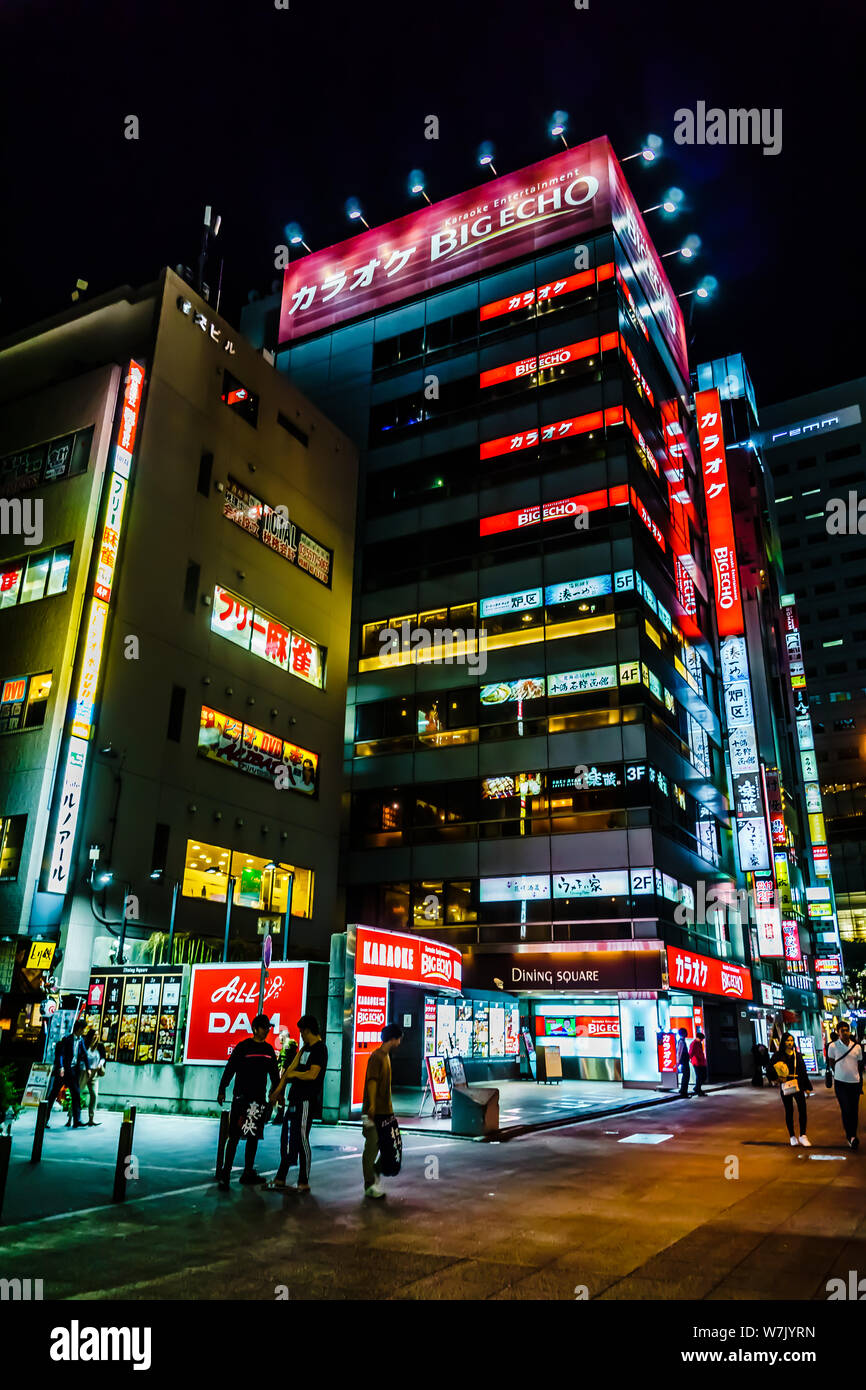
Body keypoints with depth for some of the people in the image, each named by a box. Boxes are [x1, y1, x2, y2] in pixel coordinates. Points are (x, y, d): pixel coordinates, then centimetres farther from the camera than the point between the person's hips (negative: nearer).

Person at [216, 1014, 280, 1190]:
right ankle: (225, 1175, -2)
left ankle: (248, 1172, 17)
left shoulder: (269, 1049, 11)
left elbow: (274, 1073, 19)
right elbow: (229, 1069, -7)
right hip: (241, 1098, -6)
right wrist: (222, 1090, -11)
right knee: (234, 1136, -6)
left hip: (259, 1098, 6)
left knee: (254, 1137, 9)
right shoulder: (243, 1047, -6)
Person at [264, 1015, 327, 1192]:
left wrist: (292, 1075, -6)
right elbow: (291, 1068, 16)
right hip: (295, 1099, 9)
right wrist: (279, 1089, 10)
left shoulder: (319, 1049, -12)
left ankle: (304, 1183, 5)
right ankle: (280, 1180, 19)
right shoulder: (305, 1048, 16)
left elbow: (312, 1074, -20)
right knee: (287, 1139, 11)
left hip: (307, 1101, -9)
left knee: (301, 1140, -4)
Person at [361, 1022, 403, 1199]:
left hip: (385, 1110, 9)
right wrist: (372, 1106, -24)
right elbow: (372, 1082, -19)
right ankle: (369, 1186, 5)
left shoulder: (386, 1056, 15)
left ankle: (375, 1171, 27)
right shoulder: (376, 1056, -14)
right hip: (375, 1111, -9)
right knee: (372, 1147, -3)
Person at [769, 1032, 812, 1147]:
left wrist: (807, 1087, 10)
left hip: (798, 1086, 1)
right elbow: (770, 1068, 4)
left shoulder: (798, 1055, 7)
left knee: (802, 1109, -9)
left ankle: (802, 1136, 0)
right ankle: (792, 1137, 16)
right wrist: (775, 1078, -11)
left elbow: (804, 1072, 11)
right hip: (785, 1086, -1)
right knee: (789, 1111, 6)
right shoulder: (778, 1055, -1)